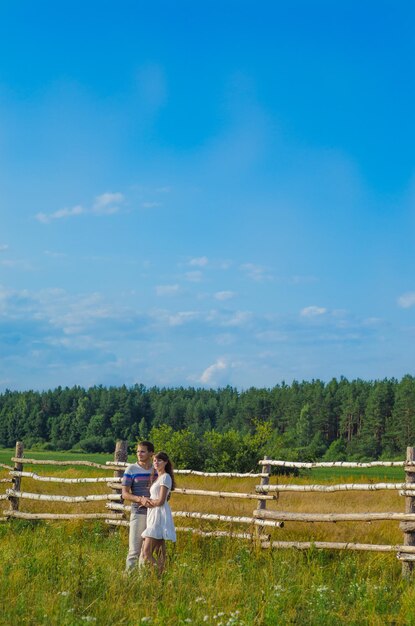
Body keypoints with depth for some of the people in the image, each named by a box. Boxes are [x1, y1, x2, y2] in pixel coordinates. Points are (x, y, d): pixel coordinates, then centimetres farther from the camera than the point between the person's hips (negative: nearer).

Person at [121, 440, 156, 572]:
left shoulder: (157, 471, 7)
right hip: (139, 513, -3)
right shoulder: (131, 470, -2)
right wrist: (140, 499, -21)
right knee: (134, 549, -6)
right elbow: (125, 494, -4)